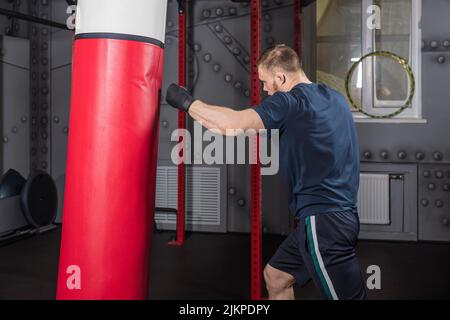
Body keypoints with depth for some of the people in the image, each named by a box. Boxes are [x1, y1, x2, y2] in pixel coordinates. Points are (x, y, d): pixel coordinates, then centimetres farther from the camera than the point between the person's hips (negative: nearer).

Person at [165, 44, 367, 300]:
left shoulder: (291, 101, -15)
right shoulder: (334, 98, 12)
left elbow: (233, 124, -23)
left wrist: (187, 102, -9)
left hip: (323, 221, -10)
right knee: (276, 276, 20)